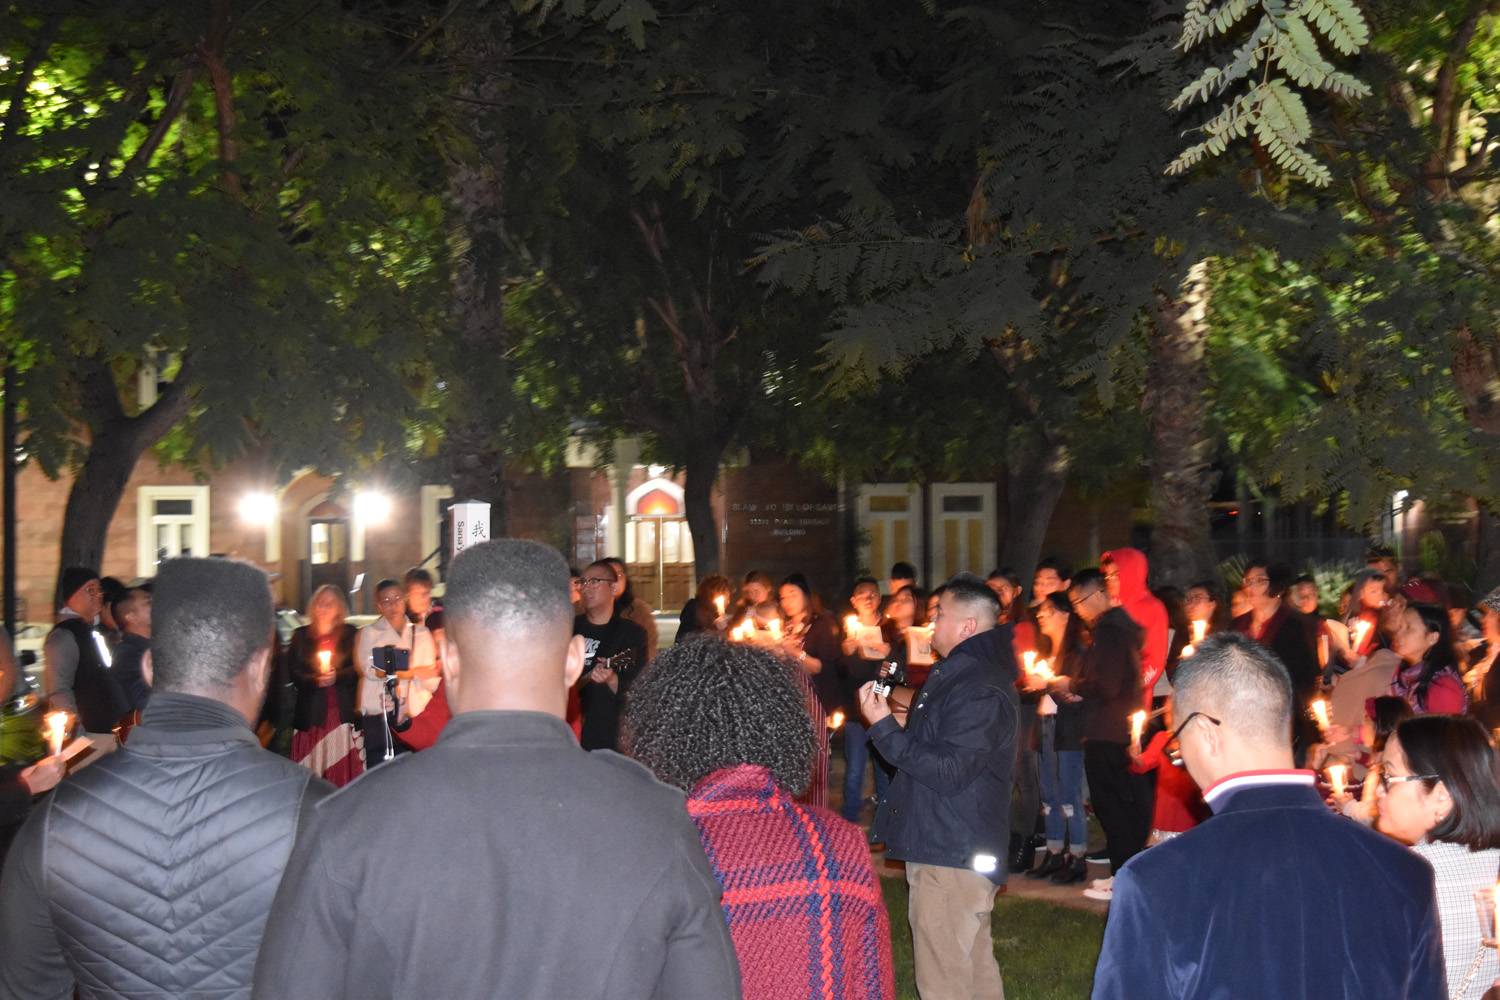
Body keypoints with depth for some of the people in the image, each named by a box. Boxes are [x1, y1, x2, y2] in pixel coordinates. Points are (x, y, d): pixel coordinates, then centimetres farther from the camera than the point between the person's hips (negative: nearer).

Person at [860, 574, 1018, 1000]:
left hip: (952, 856, -11)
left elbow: (946, 772, -26)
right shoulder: (956, 674, 16)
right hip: (952, 848, 11)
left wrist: (884, 727, -23)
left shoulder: (981, 691, -21)